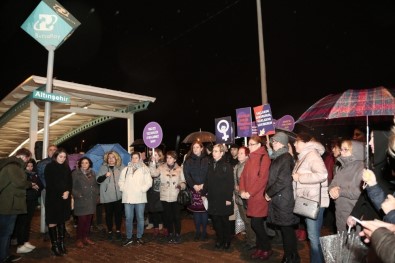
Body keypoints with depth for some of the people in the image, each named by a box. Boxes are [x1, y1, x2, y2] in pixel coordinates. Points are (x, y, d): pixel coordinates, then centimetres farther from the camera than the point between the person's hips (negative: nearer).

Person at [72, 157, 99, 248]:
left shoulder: (92, 173, 13)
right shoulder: (75, 173, -1)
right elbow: (72, 187, -5)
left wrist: (96, 195, 9)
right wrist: (77, 195, -12)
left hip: (91, 201, 5)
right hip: (81, 201, -5)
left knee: (88, 220, 8)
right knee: (82, 220, -5)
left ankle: (86, 237, 21)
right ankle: (79, 239, 8)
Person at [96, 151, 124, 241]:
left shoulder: (121, 167, 5)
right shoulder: (103, 168, 6)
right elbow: (98, 180, 1)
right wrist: (105, 176, -17)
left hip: (119, 195, 0)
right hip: (107, 196, 0)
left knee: (118, 213, 6)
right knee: (109, 214, 6)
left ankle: (118, 231, 20)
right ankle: (109, 231, 20)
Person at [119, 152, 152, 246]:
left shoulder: (144, 169, 4)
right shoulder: (125, 169, 11)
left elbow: (149, 182, -1)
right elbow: (121, 181, 14)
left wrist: (142, 189, -9)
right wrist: (124, 189, 0)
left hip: (140, 198, -1)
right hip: (128, 198, 2)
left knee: (140, 218, 5)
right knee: (128, 218, 5)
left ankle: (139, 237, 18)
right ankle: (129, 238, 17)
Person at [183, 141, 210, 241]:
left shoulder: (206, 160, 4)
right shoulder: (188, 161, 7)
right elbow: (186, 174, 1)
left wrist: (203, 185, -12)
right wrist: (194, 185, -11)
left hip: (205, 189, -1)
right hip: (194, 189, 1)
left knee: (204, 210, 1)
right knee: (196, 210, 3)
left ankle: (204, 231, 13)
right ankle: (197, 231, 15)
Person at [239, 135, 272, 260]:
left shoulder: (264, 157, -10)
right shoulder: (250, 159, 15)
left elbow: (262, 178, -18)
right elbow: (243, 175, 12)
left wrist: (250, 193, -16)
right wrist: (242, 191, -3)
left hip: (259, 197, -7)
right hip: (250, 197, 7)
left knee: (256, 224, -5)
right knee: (256, 224, 12)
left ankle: (267, 248, 15)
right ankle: (260, 247, 26)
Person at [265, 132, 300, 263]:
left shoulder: (286, 158, -12)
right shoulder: (277, 158, 14)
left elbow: (283, 181, -19)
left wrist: (269, 193, -10)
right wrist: (268, 192, 5)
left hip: (284, 199, -8)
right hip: (277, 199, 8)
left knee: (287, 229, 1)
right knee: (284, 229, 15)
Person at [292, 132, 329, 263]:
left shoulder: (312, 154, -13)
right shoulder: (304, 156, 17)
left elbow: (322, 174, -26)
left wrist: (299, 177, -20)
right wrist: (296, 176, 12)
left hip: (314, 202, -10)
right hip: (307, 201, 10)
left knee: (314, 236, -3)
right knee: (312, 236, 17)